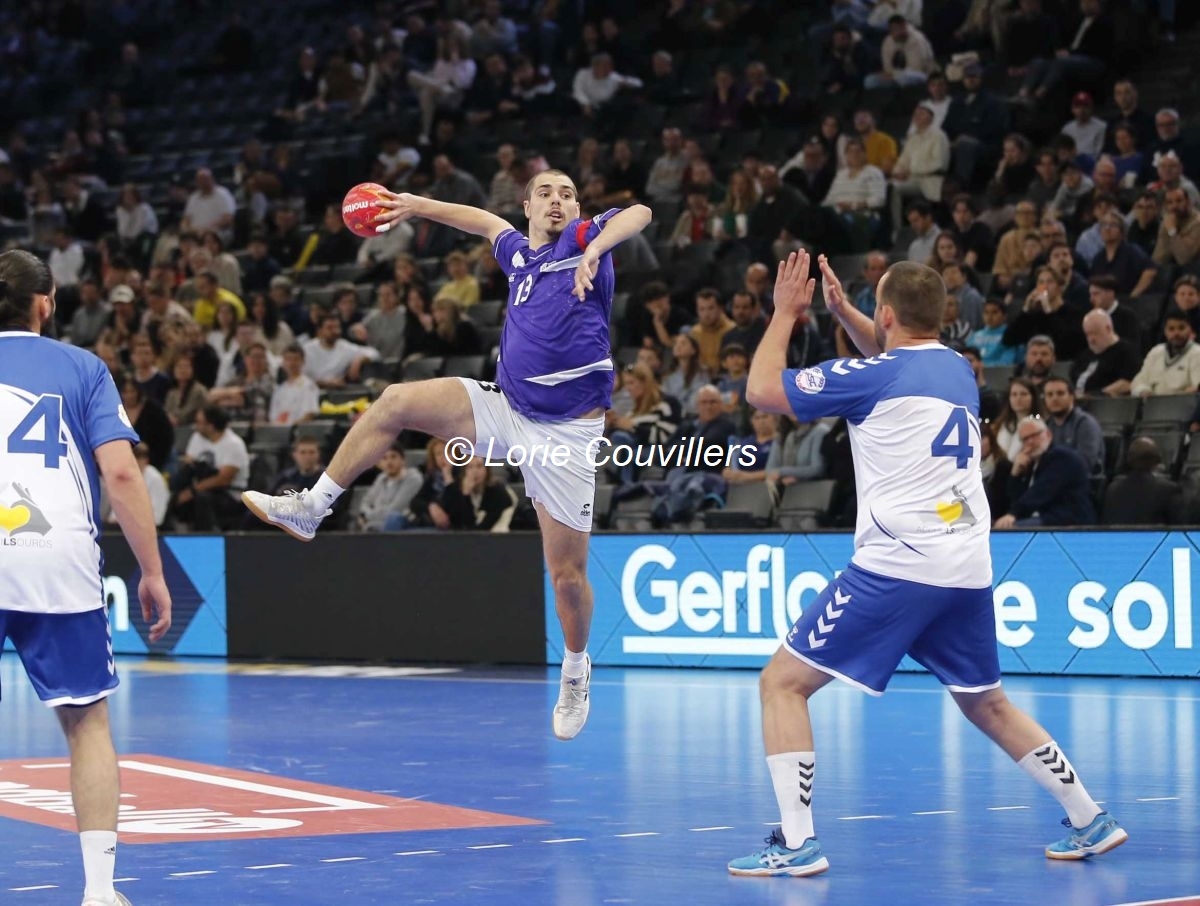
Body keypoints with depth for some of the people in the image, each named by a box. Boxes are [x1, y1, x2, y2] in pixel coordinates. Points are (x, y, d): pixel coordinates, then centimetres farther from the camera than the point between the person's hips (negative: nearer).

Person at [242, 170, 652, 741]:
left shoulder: (585, 238, -5)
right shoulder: (520, 252, 12)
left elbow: (638, 213, -25)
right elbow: (484, 221, 34)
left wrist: (594, 252, -41)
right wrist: (416, 206, 35)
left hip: (567, 431, -5)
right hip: (505, 408, 5)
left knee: (567, 573, -1)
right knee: (394, 404, -8)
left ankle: (575, 671, 24)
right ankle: (310, 509, 0)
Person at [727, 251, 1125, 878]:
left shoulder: (872, 377, -7)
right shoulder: (957, 369, 14)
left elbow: (761, 390, -1)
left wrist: (785, 313, 11)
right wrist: (840, 311, 30)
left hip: (895, 568, -7)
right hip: (968, 570, 7)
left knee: (783, 683, -1)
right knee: (987, 704, 24)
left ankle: (797, 843, -11)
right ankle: (1091, 821, 24)